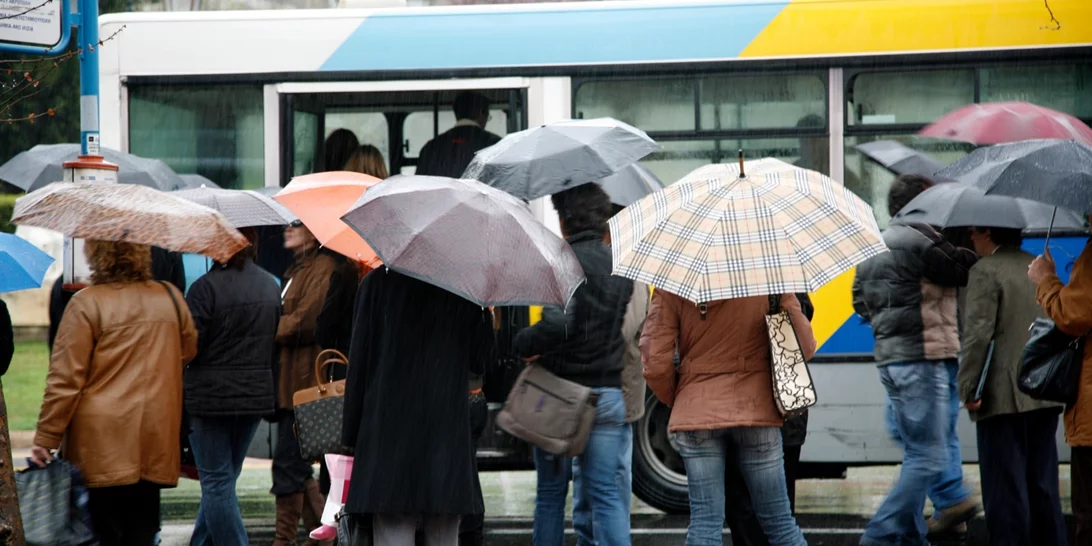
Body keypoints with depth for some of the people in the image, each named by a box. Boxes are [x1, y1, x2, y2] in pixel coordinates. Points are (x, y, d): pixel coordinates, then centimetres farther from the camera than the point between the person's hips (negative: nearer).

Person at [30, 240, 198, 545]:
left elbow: (65, 380, -11)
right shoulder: (170, 297, 5)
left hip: (101, 444, -4)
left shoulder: (86, 304, -10)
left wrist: (45, 439, -6)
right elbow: (189, 352, 22)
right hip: (155, 441, 4)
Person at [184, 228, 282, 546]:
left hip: (210, 396, -6)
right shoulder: (271, 287, 6)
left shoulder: (207, 287, -16)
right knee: (222, 479, 17)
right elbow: (277, 343, 13)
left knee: (217, 481, -1)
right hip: (256, 395, 7)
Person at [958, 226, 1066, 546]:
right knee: (1043, 486, 13)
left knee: (1005, 487, -5)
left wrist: (968, 388, -15)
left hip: (1003, 398, -8)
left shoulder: (986, 270, -9)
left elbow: (978, 333, -17)